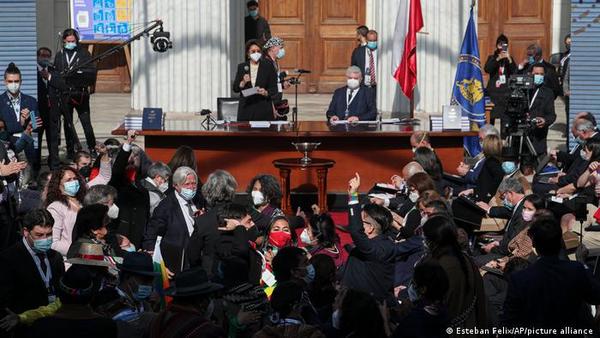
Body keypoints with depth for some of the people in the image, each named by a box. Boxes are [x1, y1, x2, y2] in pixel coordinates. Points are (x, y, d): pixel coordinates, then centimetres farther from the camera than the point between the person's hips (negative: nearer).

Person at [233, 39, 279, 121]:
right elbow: (235, 89, 8)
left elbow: (274, 89, 2)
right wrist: (243, 82, -11)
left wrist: (265, 93, -18)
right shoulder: (242, 67, 9)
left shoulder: (268, 66, 3)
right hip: (246, 108, 2)